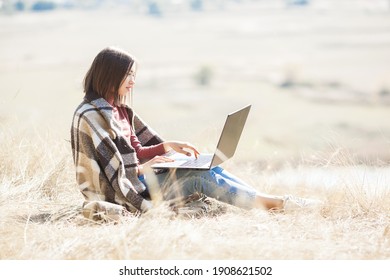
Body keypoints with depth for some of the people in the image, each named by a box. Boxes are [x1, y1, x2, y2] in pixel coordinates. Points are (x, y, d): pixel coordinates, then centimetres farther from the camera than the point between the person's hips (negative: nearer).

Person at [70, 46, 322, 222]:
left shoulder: (119, 110, 12)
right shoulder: (91, 115, -17)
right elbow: (111, 170, -20)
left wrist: (168, 146, 4)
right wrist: (142, 168, -16)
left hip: (136, 176, 9)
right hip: (123, 193, -9)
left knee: (210, 169, -2)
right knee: (197, 176, -17)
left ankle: (274, 202, -7)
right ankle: (271, 203, -12)